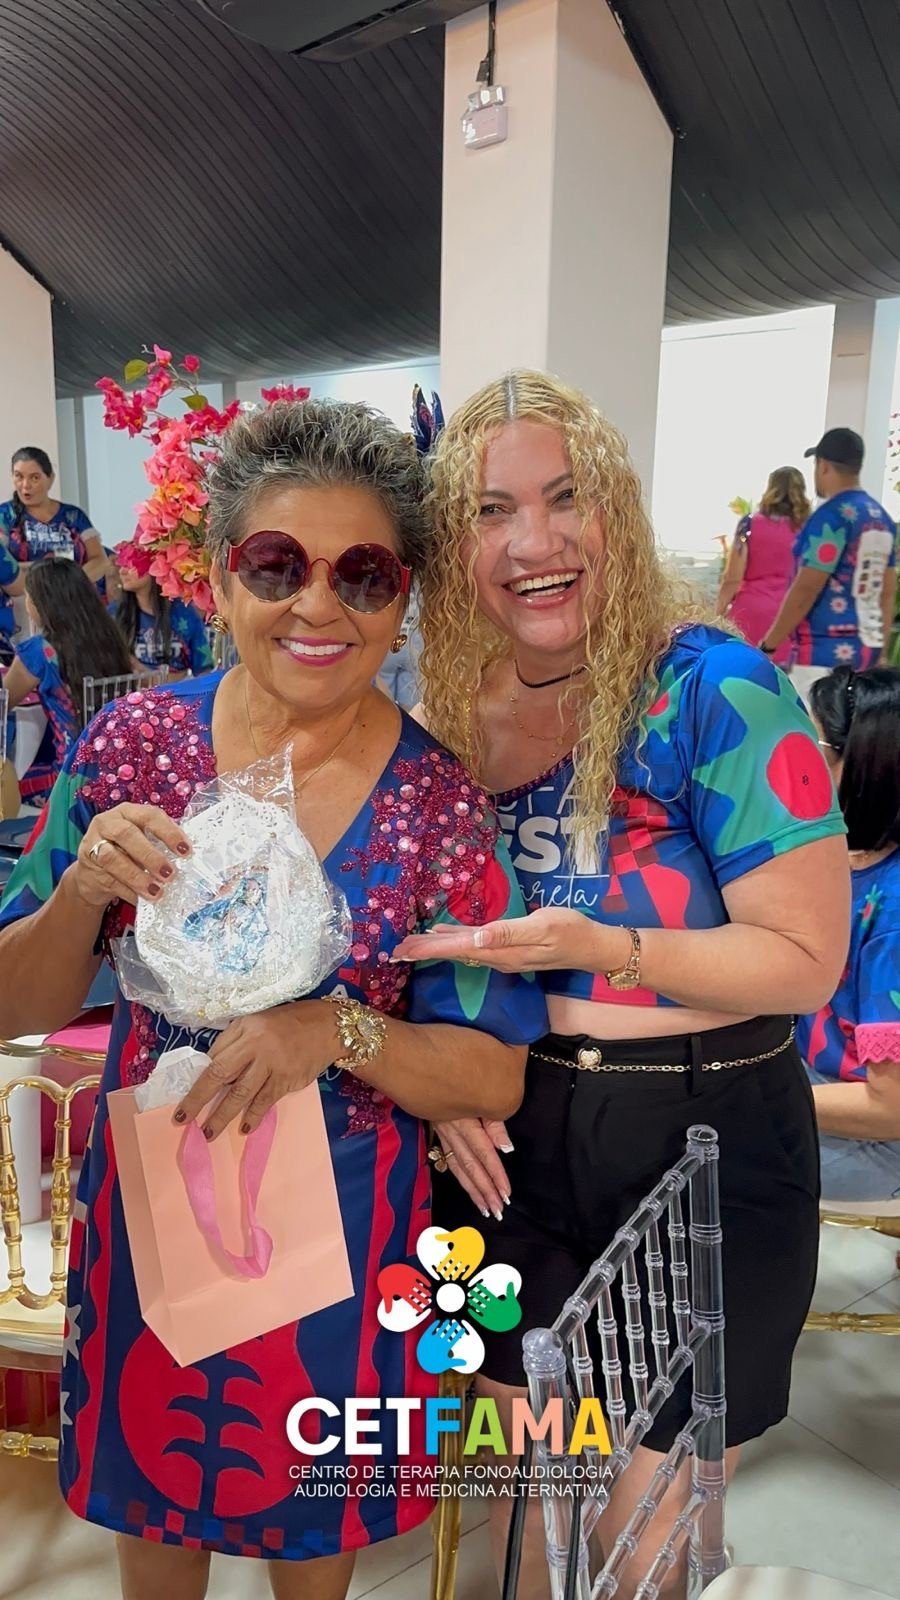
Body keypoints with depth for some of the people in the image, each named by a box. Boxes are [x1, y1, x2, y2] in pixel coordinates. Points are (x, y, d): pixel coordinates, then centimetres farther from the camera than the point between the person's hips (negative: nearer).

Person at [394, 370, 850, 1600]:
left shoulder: (718, 692, -17)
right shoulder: (447, 713, -2)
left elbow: (806, 960, -16)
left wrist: (604, 951, -30)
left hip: (705, 1145, -4)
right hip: (513, 1144, 4)